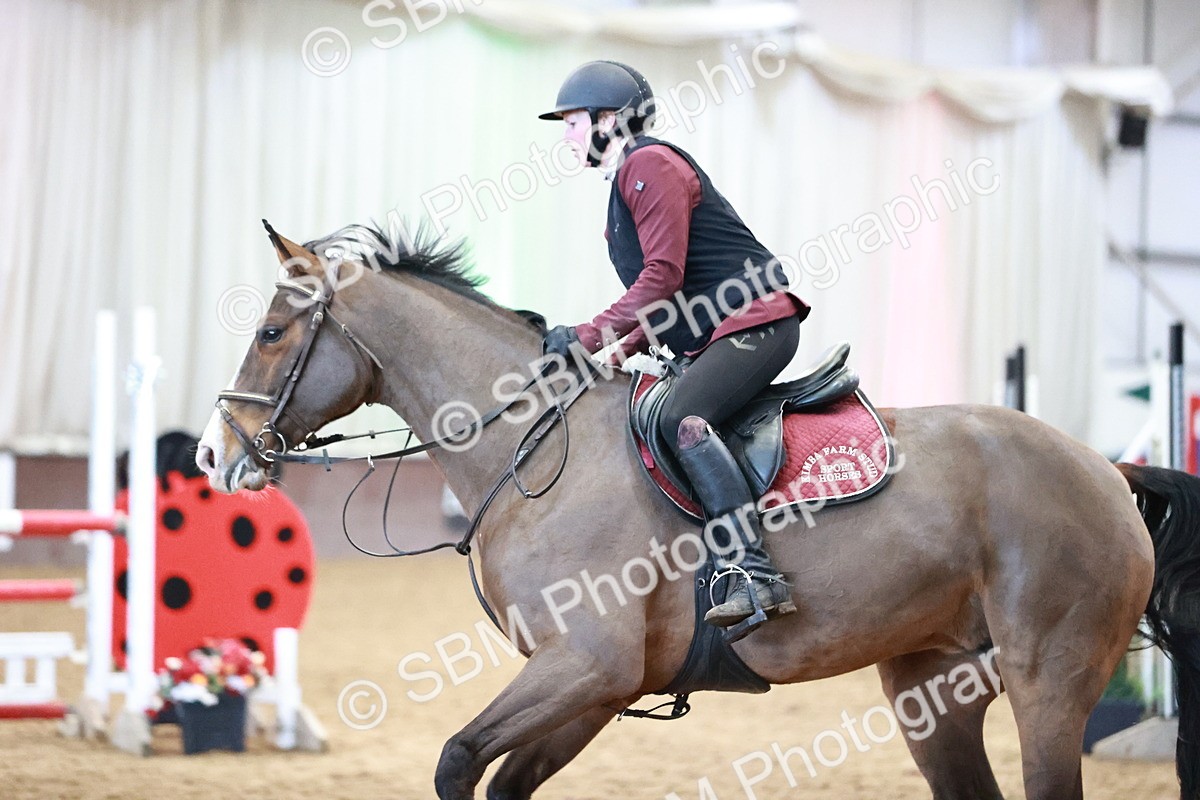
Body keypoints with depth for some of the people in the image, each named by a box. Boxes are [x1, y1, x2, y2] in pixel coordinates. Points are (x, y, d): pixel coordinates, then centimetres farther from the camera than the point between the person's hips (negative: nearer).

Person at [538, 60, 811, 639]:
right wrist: (628, 347, 5)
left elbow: (662, 276, -18)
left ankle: (756, 574, -41)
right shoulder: (625, 182, 22)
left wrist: (588, 336, -18)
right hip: (708, 340, 11)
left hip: (755, 323, -11)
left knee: (680, 418, -31)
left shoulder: (650, 164, -9)